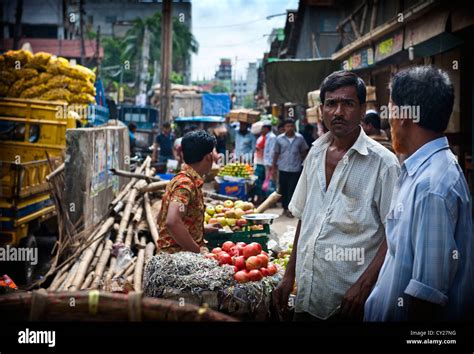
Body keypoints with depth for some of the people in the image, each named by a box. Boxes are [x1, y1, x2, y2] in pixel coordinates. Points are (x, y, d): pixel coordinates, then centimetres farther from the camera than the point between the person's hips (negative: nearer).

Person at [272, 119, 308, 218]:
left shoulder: (300, 138, 0)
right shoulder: (279, 138, 1)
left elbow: (303, 152, 12)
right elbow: (276, 153, 8)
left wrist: (301, 162, 10)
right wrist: (274, 166, 9)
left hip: (295, 169, -1)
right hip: (283, 168, 1)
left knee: (292, 189, -5)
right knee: (283, 189, 9)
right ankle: (285, 207, 23)